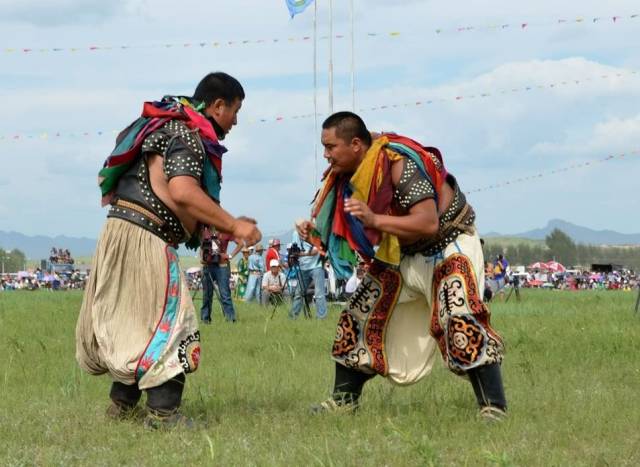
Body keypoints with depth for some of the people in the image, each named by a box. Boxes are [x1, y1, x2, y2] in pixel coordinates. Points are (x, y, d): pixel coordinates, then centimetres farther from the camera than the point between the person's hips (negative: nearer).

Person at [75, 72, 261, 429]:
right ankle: (163, 411, -11)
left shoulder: (169, 127, 20)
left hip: (121, 230, 10)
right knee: (168, 321, -8)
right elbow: (183, 192, -26)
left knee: (130, 322, 17)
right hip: (144, 239, -10)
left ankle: (123, 403, 24)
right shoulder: (187, 135, -11)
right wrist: (233, 225, -22)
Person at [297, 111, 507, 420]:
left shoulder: (399, 164, -30)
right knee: (359, 318, 7)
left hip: (447, 247, -8)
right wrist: (318, 232, -13)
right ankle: (344, 398, 19)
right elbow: (357, 231, 6)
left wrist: (374, 219, -44)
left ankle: (494, 407, -22)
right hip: (400, 255, 9)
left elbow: (428, 223, -37)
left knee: (461, 321, -25)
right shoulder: (350, 174, -5)